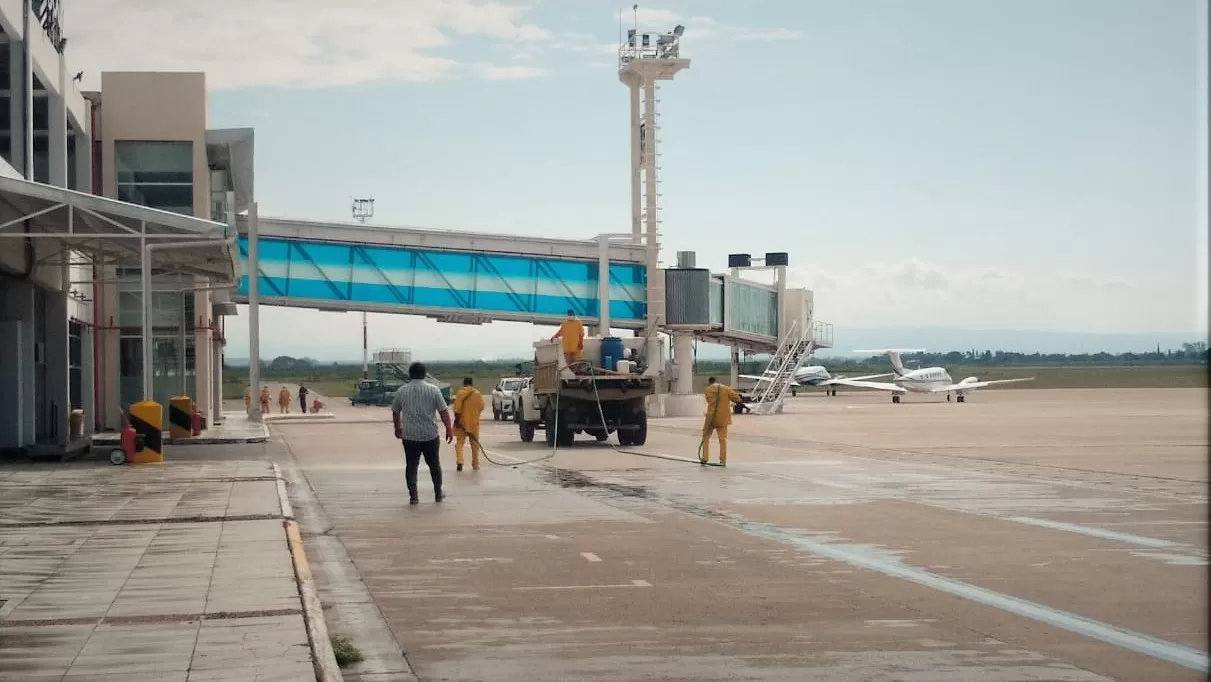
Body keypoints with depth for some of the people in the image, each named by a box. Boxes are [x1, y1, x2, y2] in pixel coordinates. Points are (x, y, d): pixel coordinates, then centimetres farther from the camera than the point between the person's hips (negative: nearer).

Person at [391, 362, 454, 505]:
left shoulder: (401, 391, 2)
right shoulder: (433, 390, -4)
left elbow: (395, 412, 12)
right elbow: (444, 411, -5)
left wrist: (397, 428, 27)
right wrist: (449, 429, 2)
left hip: (409, 435, 1)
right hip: (430, 434, 0)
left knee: (411, 465, 5)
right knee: (434, 464, 13)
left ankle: (413, 496, -1)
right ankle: (438, 493, 21)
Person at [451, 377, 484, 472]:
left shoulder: (460, 393, -8)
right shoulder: (478, 394, 0)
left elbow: (457, 408, -14)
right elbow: (481, 407, 3)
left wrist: (457, 420, -8)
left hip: (462, 422, -2)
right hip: (474, 422, 2)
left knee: (459, 442, 2)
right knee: (475, 443, 13)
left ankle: (459, 462, -16)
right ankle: (475, 464, 17)